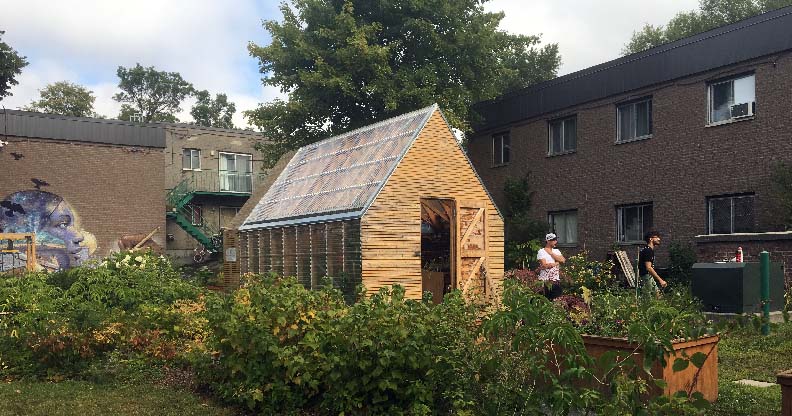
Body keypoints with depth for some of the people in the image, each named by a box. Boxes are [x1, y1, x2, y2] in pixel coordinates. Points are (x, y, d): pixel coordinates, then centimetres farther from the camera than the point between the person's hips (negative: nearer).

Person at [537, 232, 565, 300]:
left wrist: (551, 253, -5)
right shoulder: (541, 252, -4)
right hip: (545, 281, -5)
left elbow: (562, 260, -5)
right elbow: (544, 265, -16)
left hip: (556, 280, 5)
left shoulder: (556, 251, 13)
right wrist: (557, 263, -7)